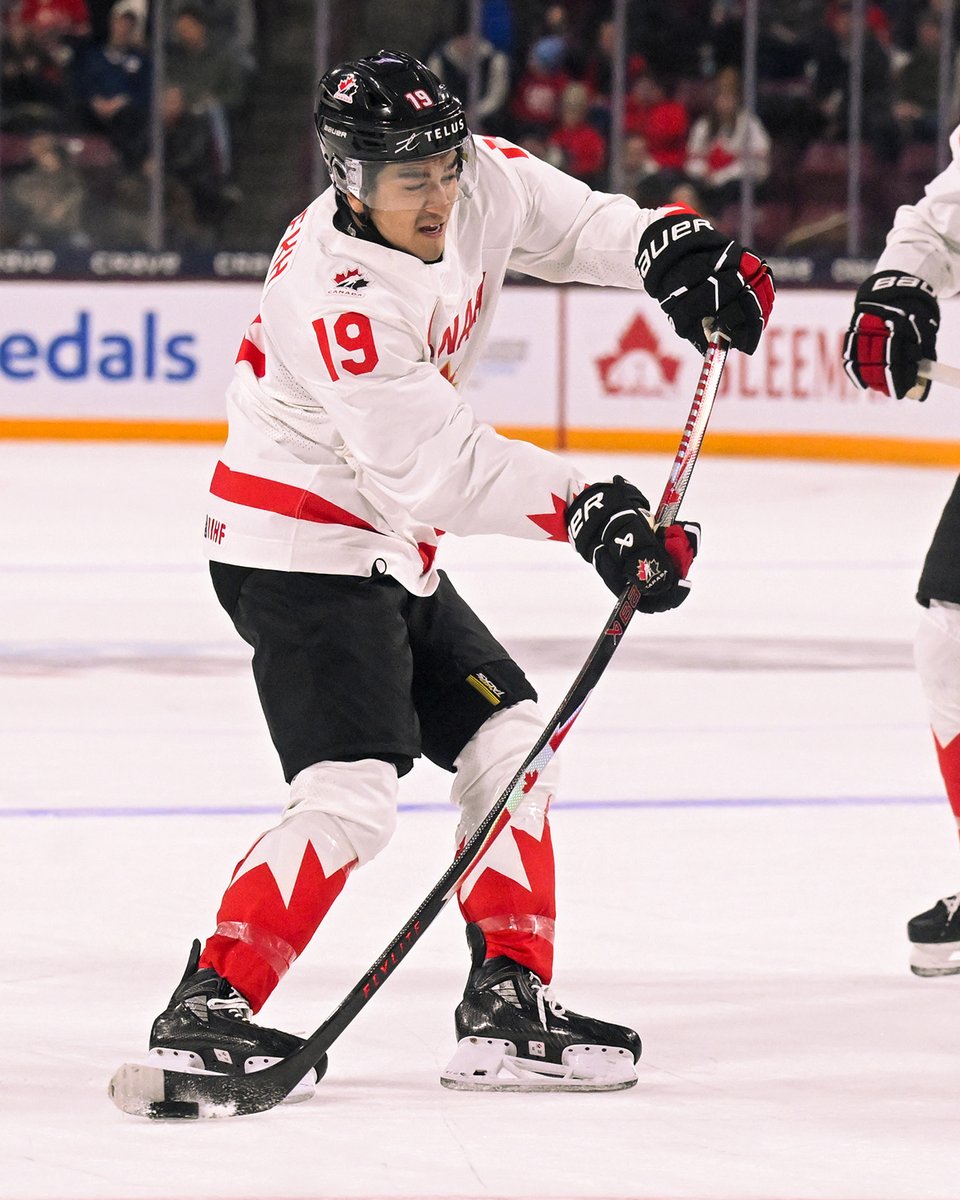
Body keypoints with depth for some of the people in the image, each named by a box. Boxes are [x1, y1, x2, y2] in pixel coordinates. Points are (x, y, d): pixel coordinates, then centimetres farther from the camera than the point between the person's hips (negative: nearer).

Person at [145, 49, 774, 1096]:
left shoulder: (479, 183, -4)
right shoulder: (335, 296, -28)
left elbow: (556, 216, 16)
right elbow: (437, 467, -27)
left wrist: (667, 247, -1)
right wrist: (585, 510, -26)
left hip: (387, 554, 10)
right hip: (299, 554, -10)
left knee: (512, 745, 12)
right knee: (350, 795, -22)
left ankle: (509, 1008, 16)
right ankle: (208, 1008, -20)